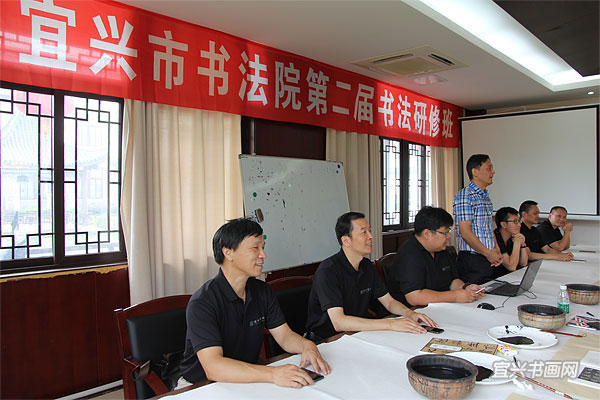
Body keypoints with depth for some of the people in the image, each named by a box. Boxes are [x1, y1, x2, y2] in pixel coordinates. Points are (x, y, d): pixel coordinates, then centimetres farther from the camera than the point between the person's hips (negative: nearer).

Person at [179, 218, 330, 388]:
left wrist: (308, 346, -18)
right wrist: (272, 373, -40)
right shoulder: (202, 303, -20)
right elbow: (213, 367, -29)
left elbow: (284, 335, 4)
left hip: (247, 380, 6)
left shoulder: (262, 291, 3)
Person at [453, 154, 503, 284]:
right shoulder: (464, 196, -14)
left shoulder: (486, 197, 15)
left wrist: (496, 250, 5)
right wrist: (488, 253, -14)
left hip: (488, 260, 9)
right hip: (471, 261, -9)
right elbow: (465, 232, -20)